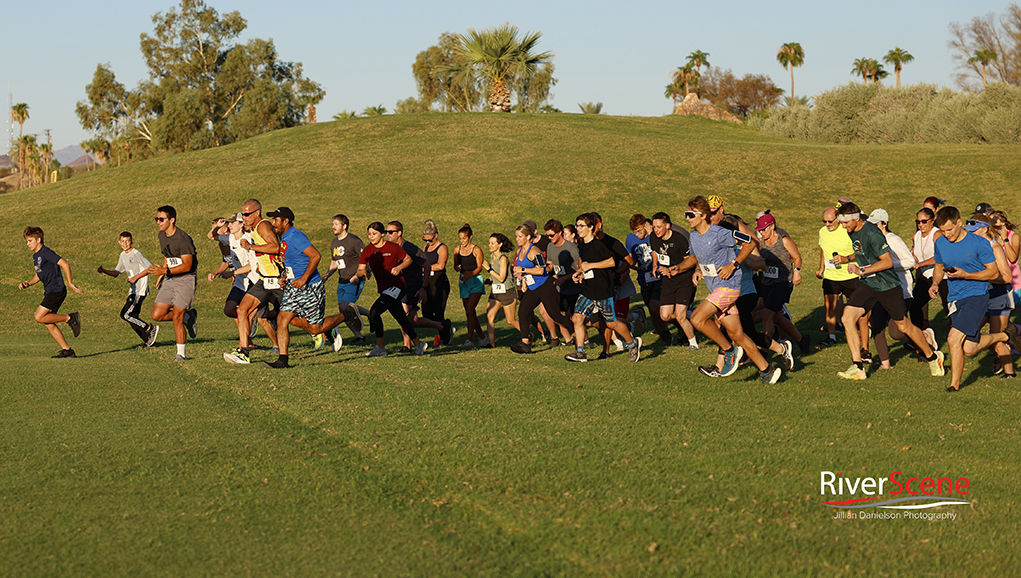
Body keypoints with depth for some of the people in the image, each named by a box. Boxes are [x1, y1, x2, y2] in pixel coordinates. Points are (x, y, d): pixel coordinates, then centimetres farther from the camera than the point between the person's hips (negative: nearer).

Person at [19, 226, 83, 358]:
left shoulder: (46, 252, -13)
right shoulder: (35, 256, 16)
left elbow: (65, 264, -19)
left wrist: (70, 283, -18)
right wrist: (28, 284, 11)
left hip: (57, 290, -10)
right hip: (49, 291, 10)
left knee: (39, 317, -14)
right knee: (48, 323, 6)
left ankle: (70, 318, -6)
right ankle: (67, 350, 8)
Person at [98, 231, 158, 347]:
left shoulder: (136, 254, -12)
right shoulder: (123, 255, 14)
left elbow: (150, 268, -14)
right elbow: (116, 273, 21)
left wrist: (136, 277, -16)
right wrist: (104, 271, 4)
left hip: (140, 290, -9)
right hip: (133, 291, 9)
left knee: (125, 314, -14)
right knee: (133, 318, 7)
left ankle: (150, 328, -5)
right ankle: (148, 340, 14)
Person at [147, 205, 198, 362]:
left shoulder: (183, 239, -18)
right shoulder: (162, 235, 8)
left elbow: (187, 265, -22)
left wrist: (166, 271, -29)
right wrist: (161, 273, 23)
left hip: (185, 279, -8)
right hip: (170, 279, 8)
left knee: (176, 317, -11)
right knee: (157, 315, -2)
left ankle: (181, 354, 1)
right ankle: (188, 316, 20)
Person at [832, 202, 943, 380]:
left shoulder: (872, 233, -22)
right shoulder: (852, 232, 4)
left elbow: (888, 261, -23)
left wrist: (862, 270, -24)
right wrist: (846, 259, 14)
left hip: (887, 285, -7)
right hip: (867, 285, 7)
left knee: (904, 326, 5)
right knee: (848, 318, -12)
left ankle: (933, 357, 28)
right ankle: (858, 368, -8)